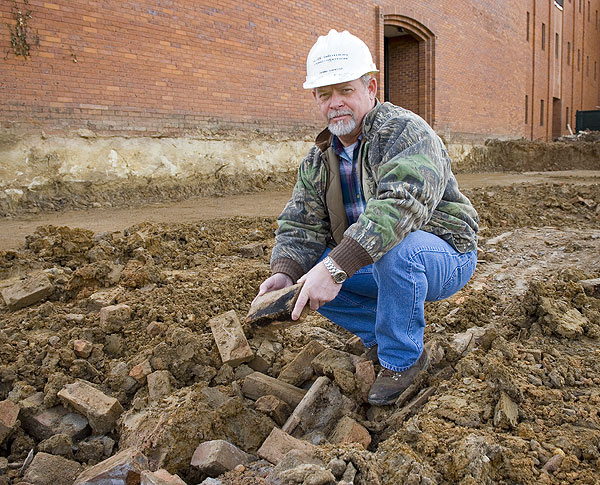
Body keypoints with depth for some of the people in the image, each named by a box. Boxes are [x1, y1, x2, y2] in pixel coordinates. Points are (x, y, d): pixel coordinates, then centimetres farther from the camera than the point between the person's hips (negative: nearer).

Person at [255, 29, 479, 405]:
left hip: (445, 256, -6)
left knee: (396, 249, -38)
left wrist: (336, 267, -47)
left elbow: (401, 204, -39)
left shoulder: (405, 132, -21)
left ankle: (403, 357, -13)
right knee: (306, 274, -8)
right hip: (373, 262, 7)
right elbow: (300, 226, -4)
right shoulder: (318, 161, 3)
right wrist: (284, 273, -26)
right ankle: (382, 336, 8)